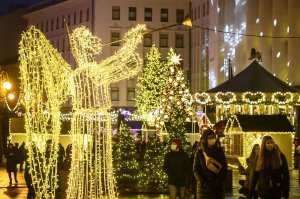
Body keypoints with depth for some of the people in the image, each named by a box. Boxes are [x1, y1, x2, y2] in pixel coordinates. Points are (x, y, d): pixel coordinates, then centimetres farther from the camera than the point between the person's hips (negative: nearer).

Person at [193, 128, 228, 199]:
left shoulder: (220, 151, 5)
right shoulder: (199, 152, 1)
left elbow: (224, 169, 3)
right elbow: (196, 170, 0)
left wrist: (217, 182, -9)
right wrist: (203, 183, -12)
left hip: (218, 188, 1)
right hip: (203, 187, -1)